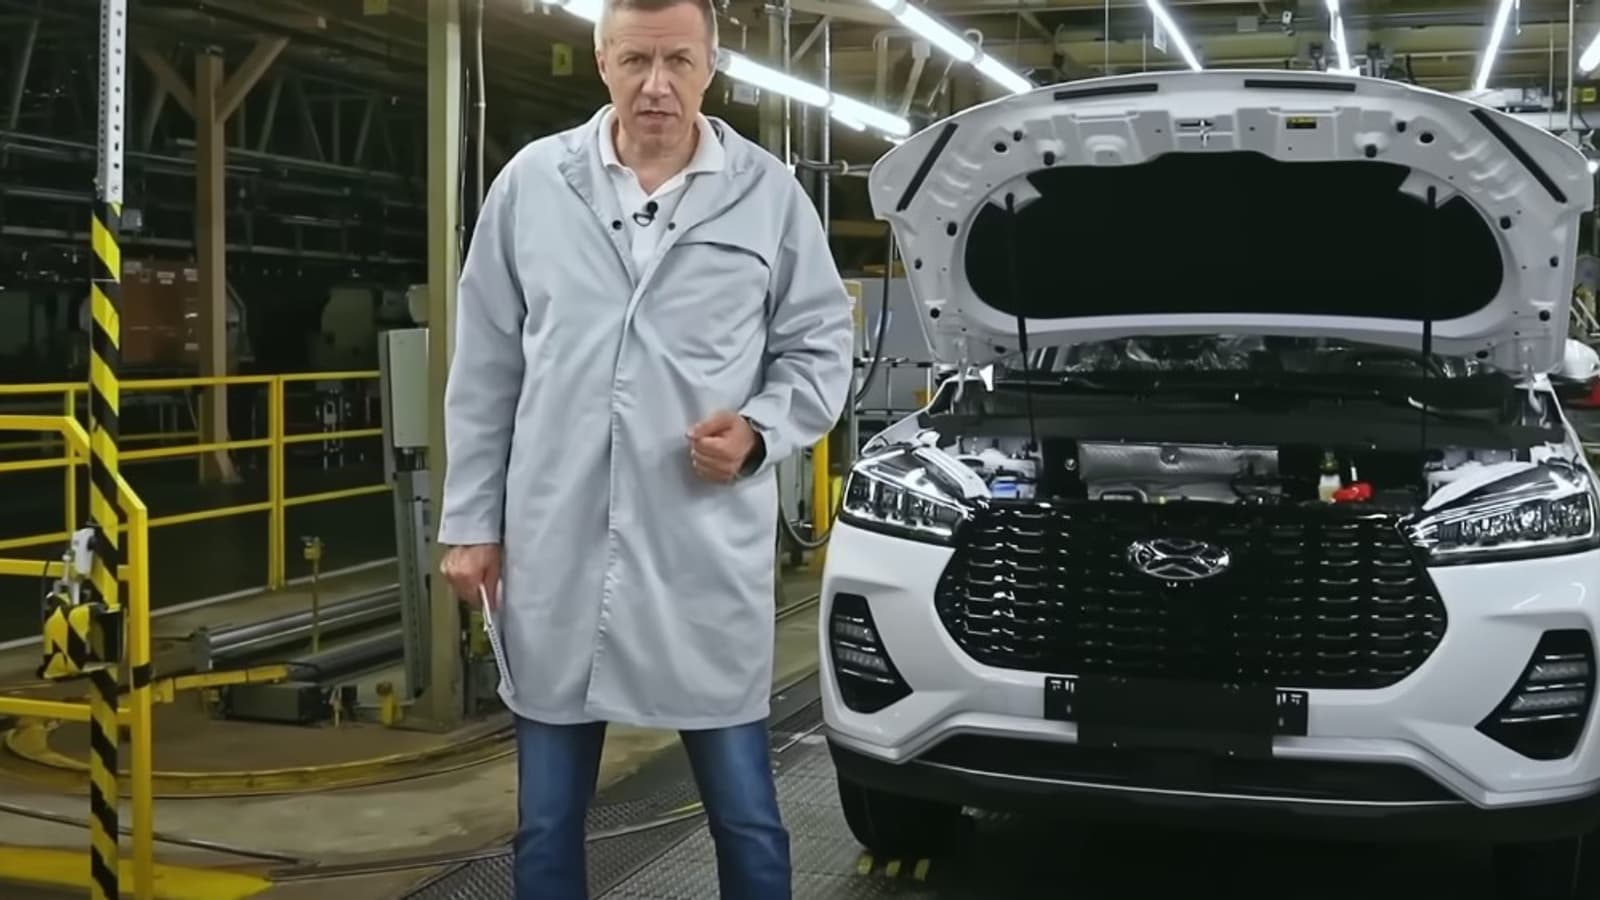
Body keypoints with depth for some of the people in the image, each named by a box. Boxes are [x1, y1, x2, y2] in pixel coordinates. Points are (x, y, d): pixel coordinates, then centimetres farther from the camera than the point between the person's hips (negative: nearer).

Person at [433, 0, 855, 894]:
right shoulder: (531, 183, 3)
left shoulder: (771, 194, 1)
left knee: (745, 815, 10)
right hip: (556, 548, 1)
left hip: (709, 553, -1)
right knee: (547, 821, 13)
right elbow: (486, 367, 8)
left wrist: (759, 430, -11)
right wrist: (471, 518, 6)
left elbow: (821, 346, 9)